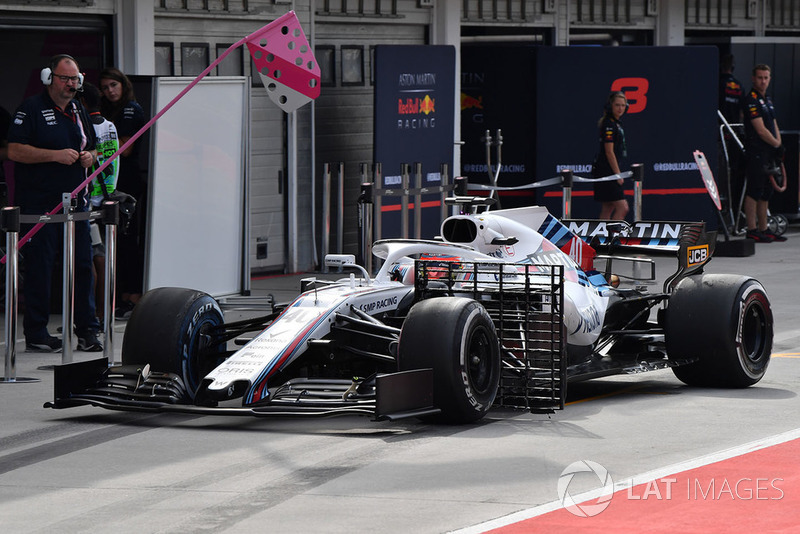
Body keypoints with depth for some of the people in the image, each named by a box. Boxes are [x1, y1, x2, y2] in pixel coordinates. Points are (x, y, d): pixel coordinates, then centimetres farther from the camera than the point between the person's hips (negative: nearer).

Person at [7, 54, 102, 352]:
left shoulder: (78, 111, 17)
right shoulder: (32, 109, -5)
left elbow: (91, 147, 29)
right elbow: (14, 150, -14)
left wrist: (89, 157, 4)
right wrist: (55, 155, -19)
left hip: (75, 201, 6)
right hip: (39, 203, -6)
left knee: (82, 264, 4)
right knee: (39, 266, -3)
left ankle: (87, 330, 10)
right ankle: (36, 334, 4)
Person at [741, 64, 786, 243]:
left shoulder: (767, 100, 18)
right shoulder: (751, 100, -12)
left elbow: (774, 125, 20)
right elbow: (761, 130, -16)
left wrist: (779, 145, 4)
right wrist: (777, 145, -7)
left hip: (768, 153, 9)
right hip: (756, 152, -9)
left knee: (766, 192, 12)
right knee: (754, 191, -8)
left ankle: (763, 229, 17)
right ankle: (752, 230, -7)